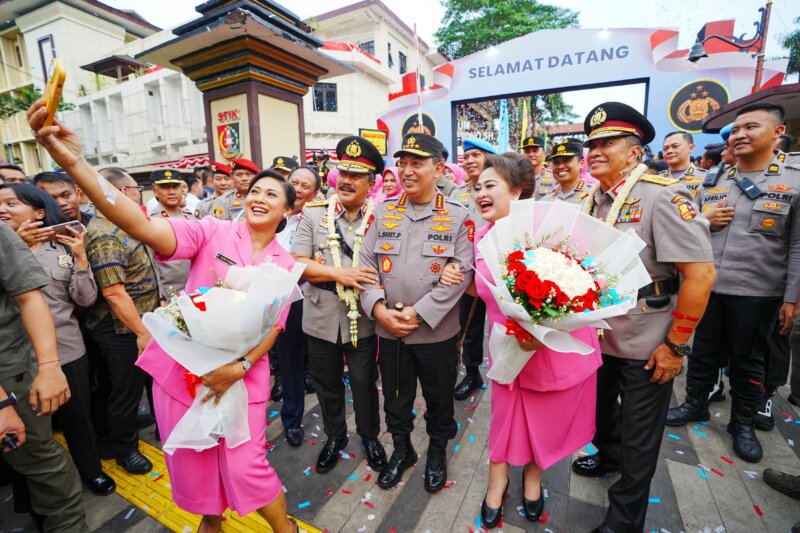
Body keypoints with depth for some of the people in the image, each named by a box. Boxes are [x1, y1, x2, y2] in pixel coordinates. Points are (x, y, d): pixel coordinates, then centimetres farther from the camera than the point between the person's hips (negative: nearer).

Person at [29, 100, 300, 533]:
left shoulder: (284, 264, 0)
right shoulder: (214, 232, -7)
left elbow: (274, 325, -3)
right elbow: (146, 228, -24)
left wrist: (240, 366, -18)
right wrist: (73, 162, -35)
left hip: (242, 374, 0)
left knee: (245, 467, 3)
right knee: (191, 462, 17)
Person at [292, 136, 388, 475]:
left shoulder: (380, 219, -5)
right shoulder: (313, 213, -2)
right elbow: (297, 263, -6)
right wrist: (339, 274, -18)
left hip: (362, 320, -1)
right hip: (321, 318, 2)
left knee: (364, 384, 15)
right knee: (327, 384, 20)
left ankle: (370, 436, 43)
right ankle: (335, 436, 46)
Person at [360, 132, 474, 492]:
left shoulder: (458, 217, -6)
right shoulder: (383, 212, 3)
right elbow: (366, 263, 1)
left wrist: (419, 313, -18)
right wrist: (378, 307, -13)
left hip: (437, 331, -2)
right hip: (388, 329, 3)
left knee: (439, 398, 18)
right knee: (395, 396, 20)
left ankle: (438, 452, 46)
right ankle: (401, 449, 47)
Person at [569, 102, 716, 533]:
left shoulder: (661, 195, -17)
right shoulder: (591, 200, 1)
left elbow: (700, 274, -19)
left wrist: (676, 345, -17)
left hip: (645, 347, -5)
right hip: (597, 336, 6)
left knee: (638, 441, 13)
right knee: (601, 409, 26)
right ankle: (608, 455, 56)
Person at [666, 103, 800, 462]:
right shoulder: (711, 183, 6)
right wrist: (703, 220, -10)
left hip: (757, 293, -2)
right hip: (705, 286, 3)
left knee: (748, 361, 13)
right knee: (703, 350, 16)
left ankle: (742, 423, 32)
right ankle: (695, 404, 34)